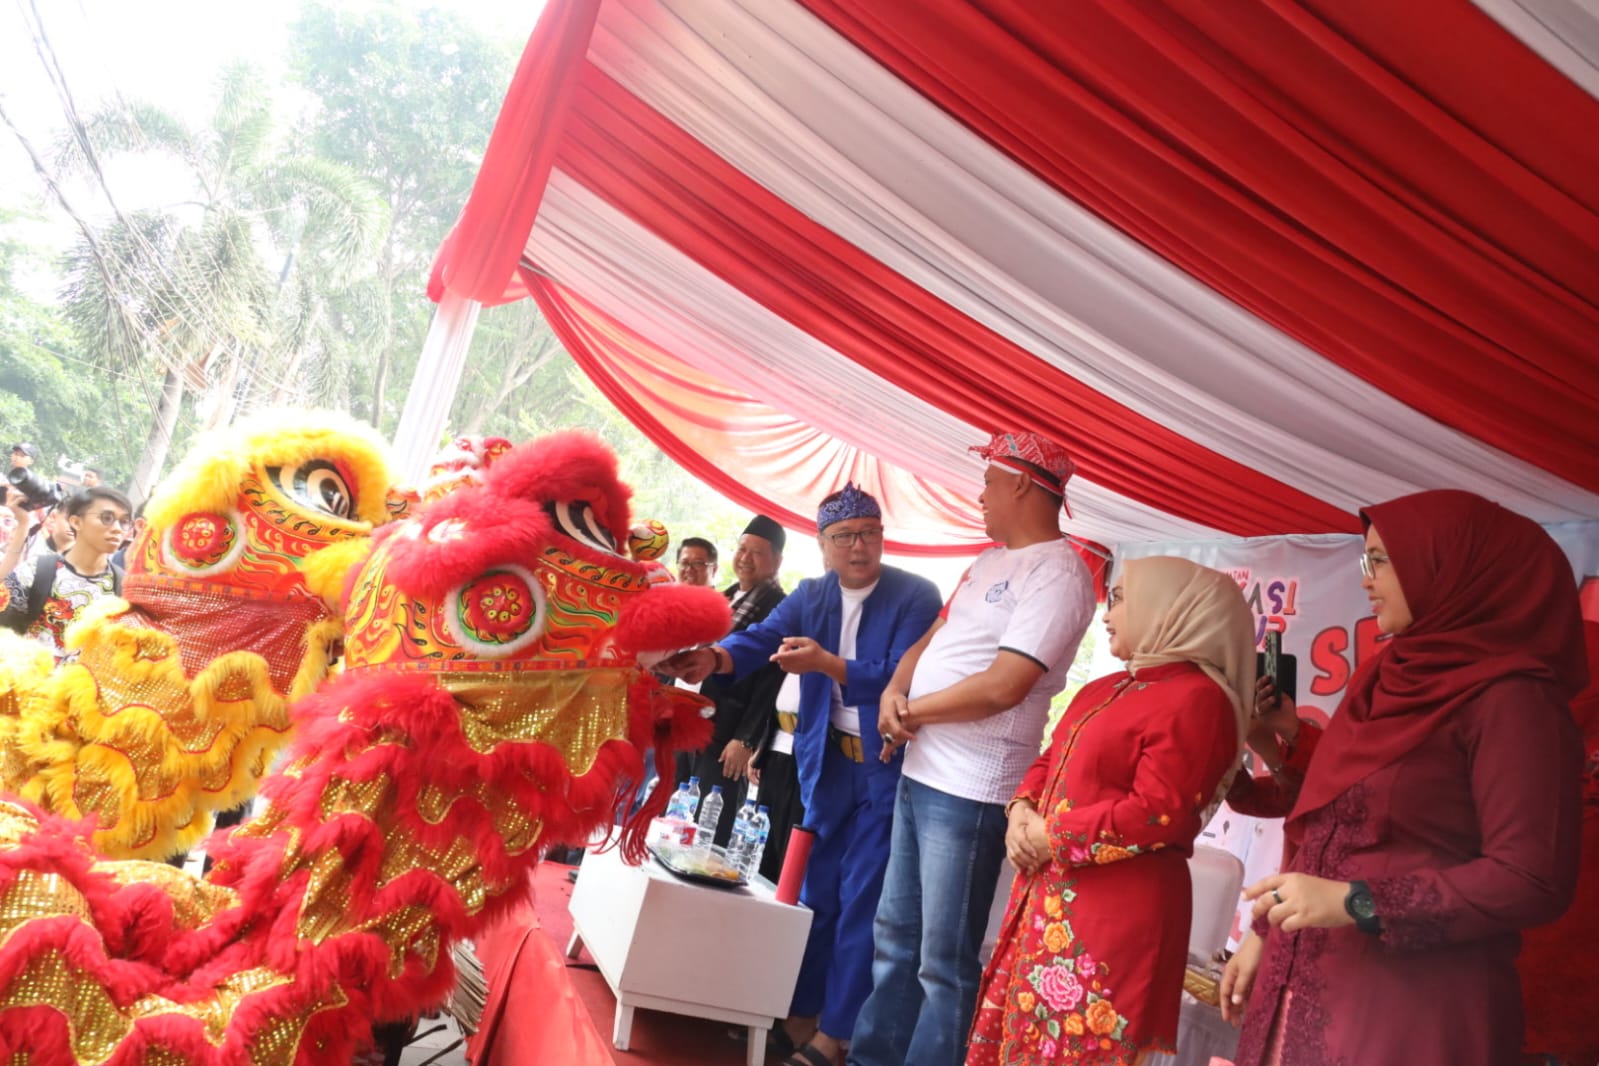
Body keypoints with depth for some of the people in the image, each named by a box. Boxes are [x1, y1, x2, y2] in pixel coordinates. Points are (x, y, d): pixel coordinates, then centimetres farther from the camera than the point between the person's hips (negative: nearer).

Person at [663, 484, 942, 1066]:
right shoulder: (810, 595, 4)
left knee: (860, 900, 1)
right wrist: (716, 656, -31)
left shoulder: (917, 596, -12)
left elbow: (898, 676, -21)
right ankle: (800, 1011, 28)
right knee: (815, 891, 14)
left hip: (888, 763, -5)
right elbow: (764, 637, -10)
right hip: (827, 759, 5)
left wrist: (826, 663, -34)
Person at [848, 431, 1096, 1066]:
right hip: (919, 773, 9)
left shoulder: (1058, 574, -14)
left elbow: (1003, 686, -22)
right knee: (895, 935, 19)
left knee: (945, 962, 2)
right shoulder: (990, 562, 15)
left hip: (970, 790, -9)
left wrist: (911, 711, -11)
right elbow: (931, 640, 15)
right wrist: (893, 694, -6)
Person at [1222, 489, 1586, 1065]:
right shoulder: (1390, 680, 10)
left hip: (1410, 999, -7)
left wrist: (1355, 903, -23)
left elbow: (1533, 880, -19)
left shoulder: (1508, 699, -13)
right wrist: (1265, 933, 13)